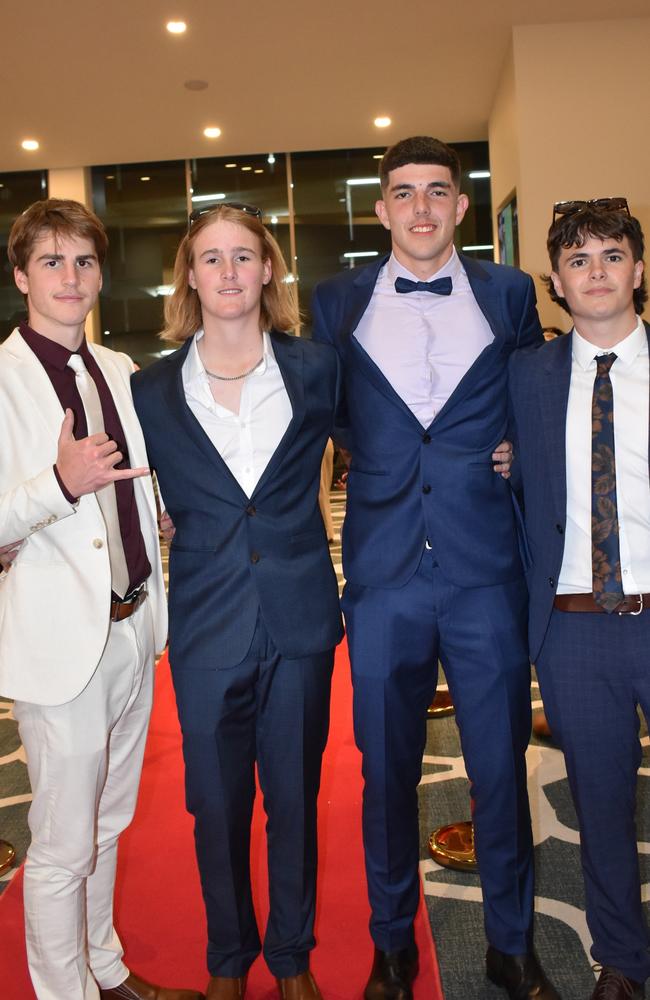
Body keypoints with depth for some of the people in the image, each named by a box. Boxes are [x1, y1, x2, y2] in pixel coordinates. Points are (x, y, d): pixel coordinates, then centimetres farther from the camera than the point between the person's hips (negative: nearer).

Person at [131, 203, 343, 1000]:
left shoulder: (315, 371, -1)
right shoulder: (153, 391, -1)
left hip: (300, 622, 0)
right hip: (208, 630, 0)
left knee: (294, 799, 13)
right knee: (217, 806, 13)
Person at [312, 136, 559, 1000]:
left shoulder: (509, 294, 7)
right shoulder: (337, 303, 7)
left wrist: (512, 450, 5)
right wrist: (379, 457, 7)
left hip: (485, 568, 0)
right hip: (384, 571, 0)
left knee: (502, 767, 9)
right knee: (388, 773, 10)